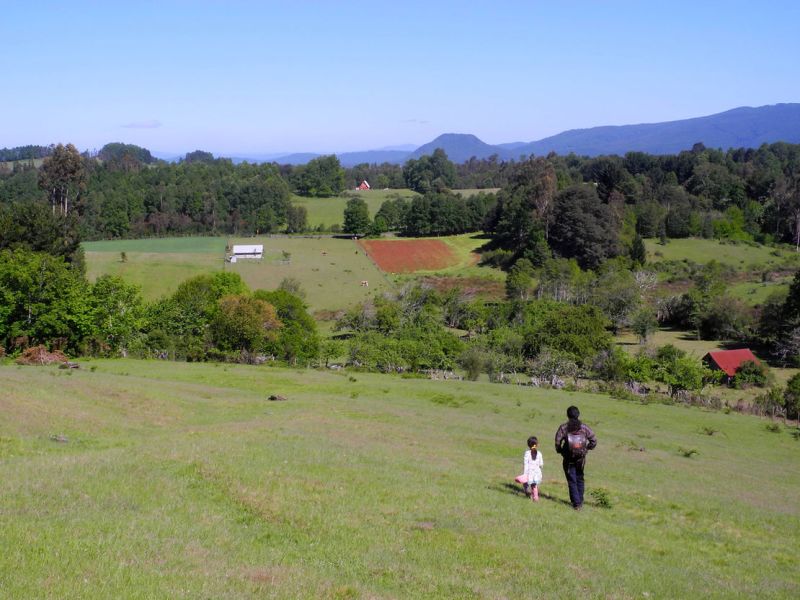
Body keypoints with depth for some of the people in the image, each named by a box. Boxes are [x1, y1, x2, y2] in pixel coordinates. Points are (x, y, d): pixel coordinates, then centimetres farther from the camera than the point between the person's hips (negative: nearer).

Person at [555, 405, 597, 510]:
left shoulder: (564, 428, -11)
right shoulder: (584, 428, -5)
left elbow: (558, 442, -14)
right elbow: (594, 440, -4)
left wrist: (560, 451, 4)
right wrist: (586, 449, 11)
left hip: (569, 459, -3)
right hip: (581, 458, 3)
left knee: (572, 481, 6)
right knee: (580, 479, 21)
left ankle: (576, 503, 2)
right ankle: (580, 501, 28)